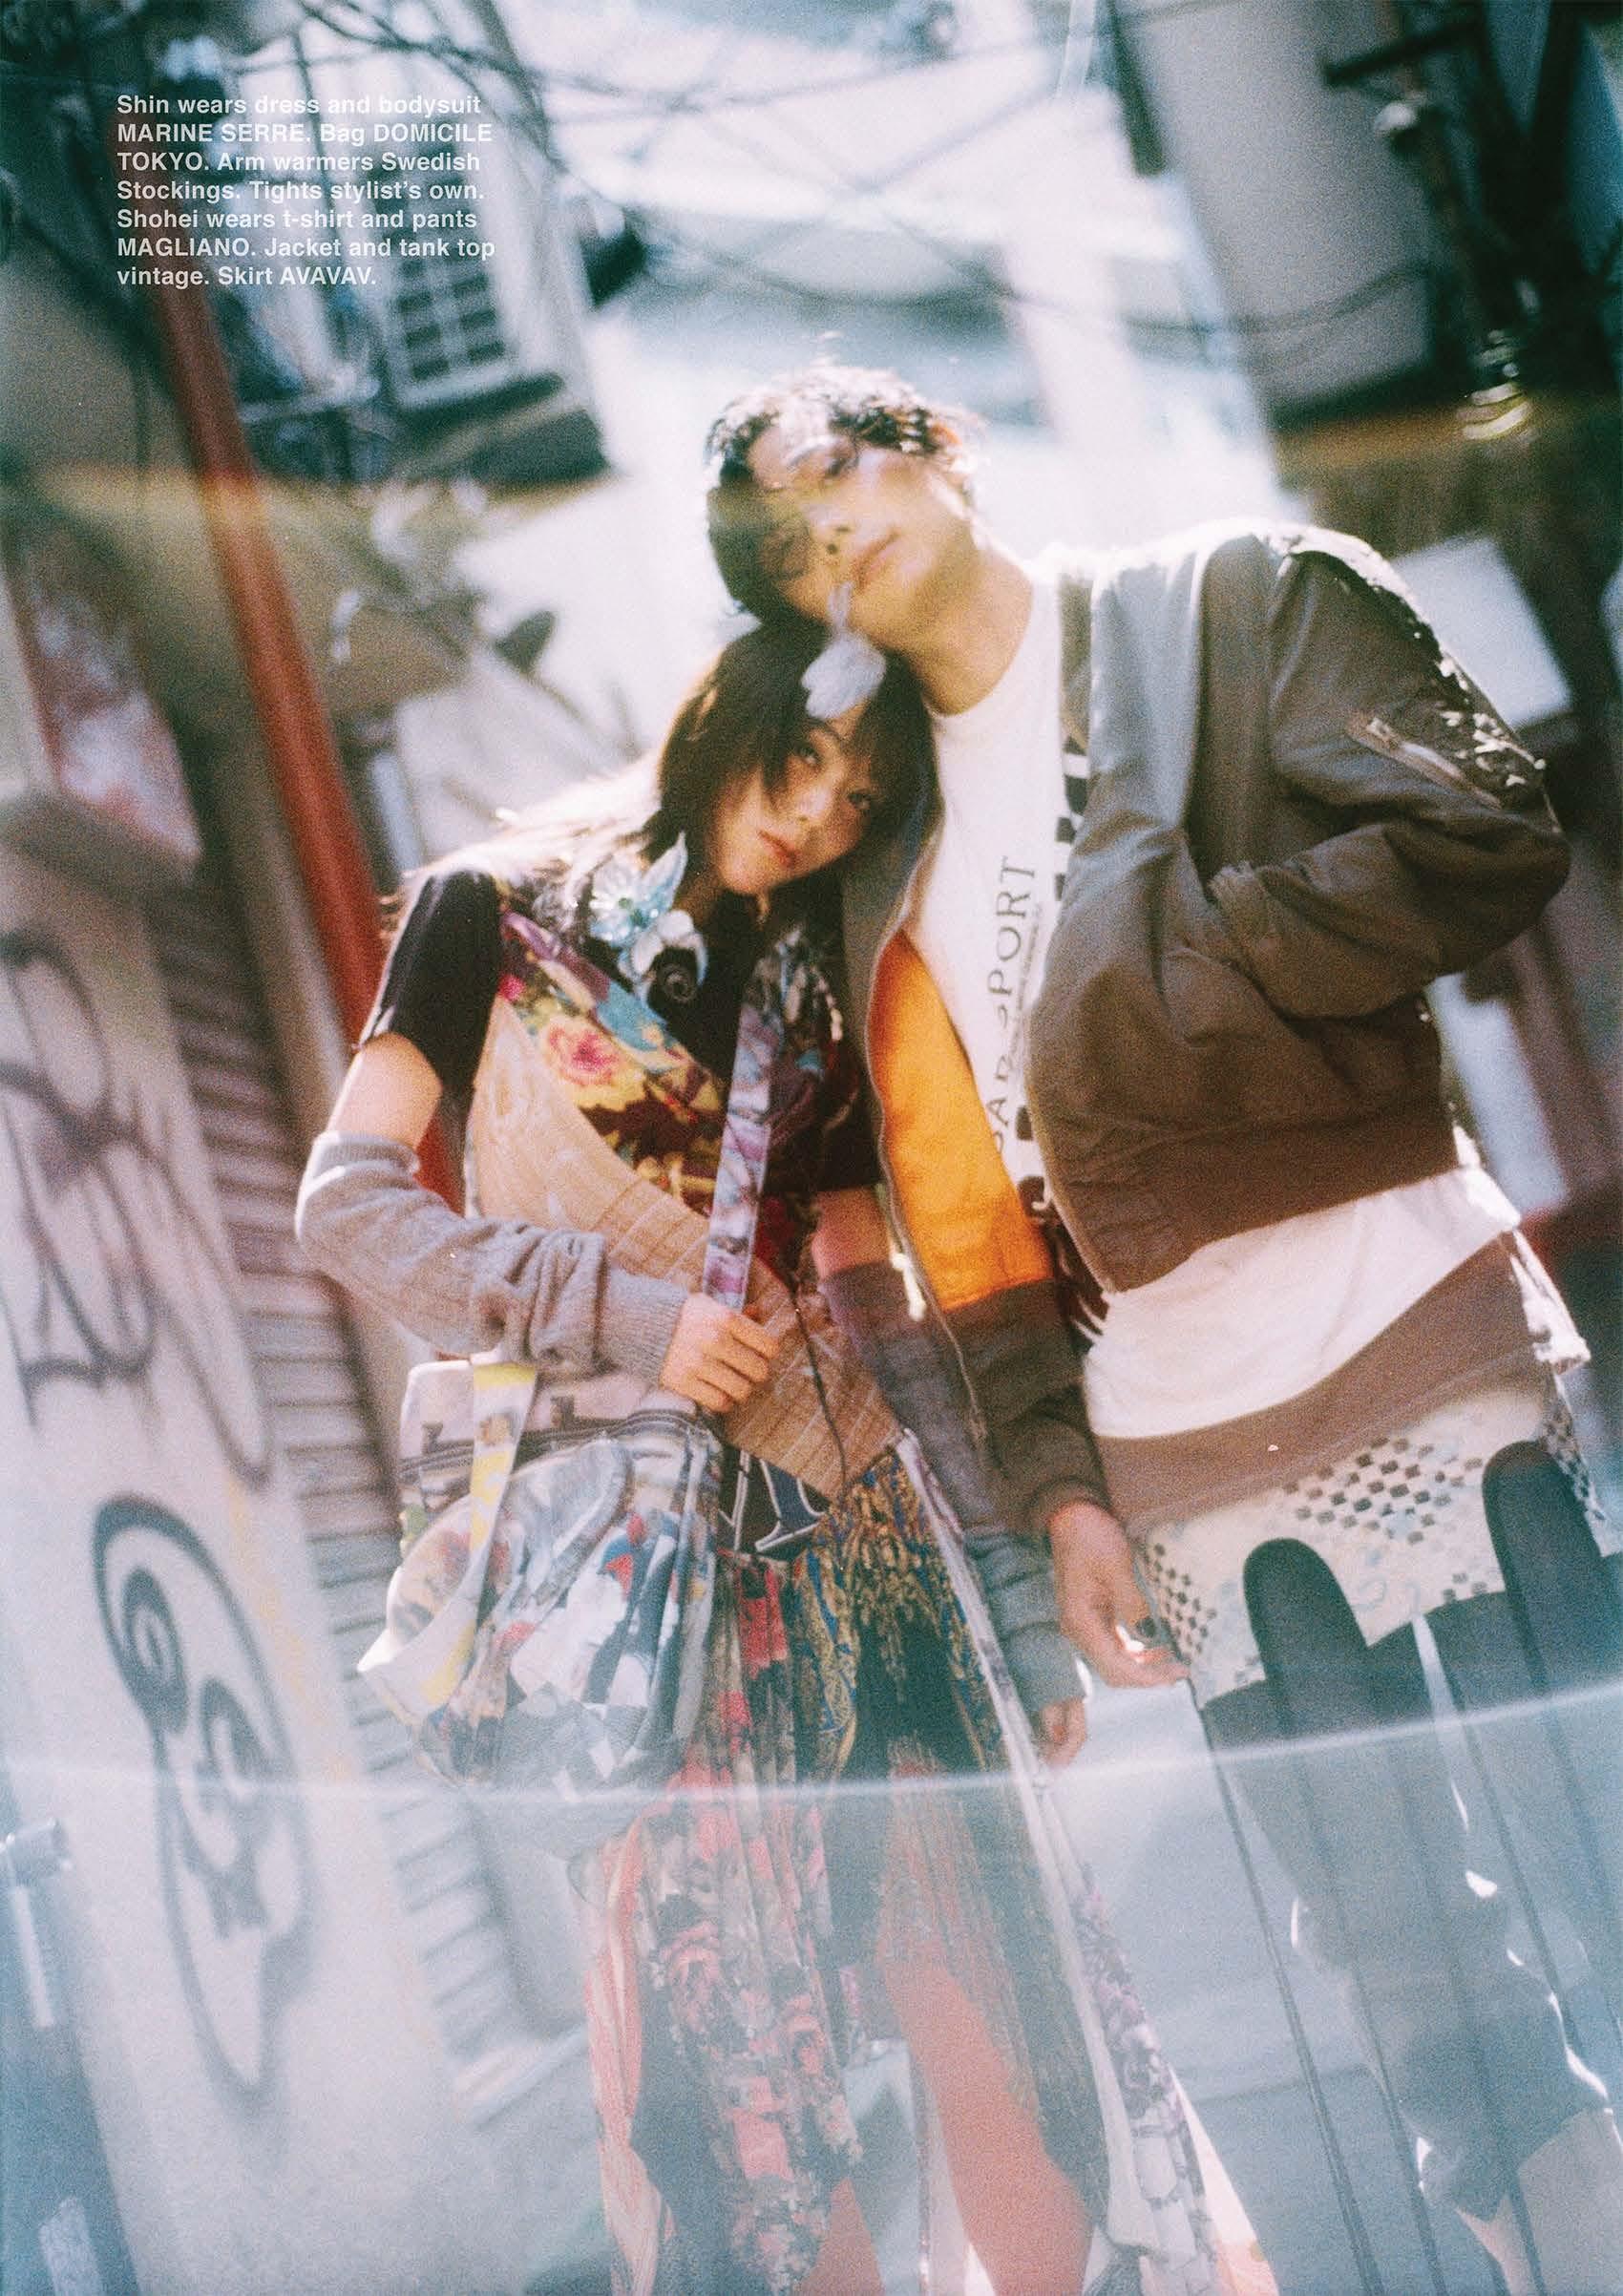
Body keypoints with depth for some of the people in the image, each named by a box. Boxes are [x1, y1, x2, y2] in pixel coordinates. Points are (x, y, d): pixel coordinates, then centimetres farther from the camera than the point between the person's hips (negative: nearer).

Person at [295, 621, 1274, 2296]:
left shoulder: (817, 1003, 17)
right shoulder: (497, 917, 5)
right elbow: (350, 1202, -3)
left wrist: (1024, 1610, 10)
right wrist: (621, 1310, -15)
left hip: (850, 1533, 4)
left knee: (995, 2006, -3)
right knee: (731, 2048, -3)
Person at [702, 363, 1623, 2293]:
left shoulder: (1240, 599, 2)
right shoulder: (882, 865, 14)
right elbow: (969, 1214, 12)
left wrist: (1155, 963, -12)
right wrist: (1054, 1485, 4)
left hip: (1426, 1341, -4)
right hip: (1186, 1463, 4)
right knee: (1412, 1988, 8)